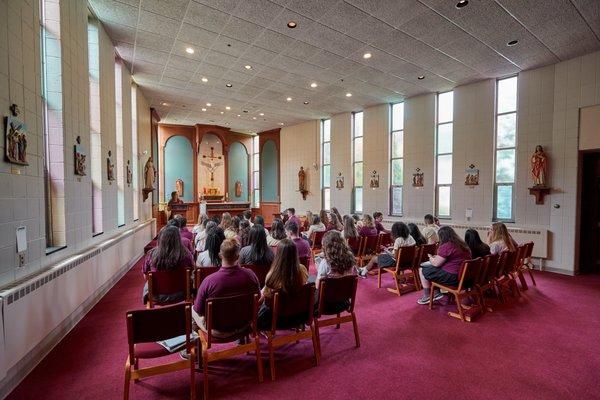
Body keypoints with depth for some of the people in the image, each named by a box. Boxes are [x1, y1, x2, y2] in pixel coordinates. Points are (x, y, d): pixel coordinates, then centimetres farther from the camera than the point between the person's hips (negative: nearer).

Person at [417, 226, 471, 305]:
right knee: (429, 268, 23)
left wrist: (431, 258, 7)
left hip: (452, 277, -9)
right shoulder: (462, 245, 8)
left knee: (422, 270, 5)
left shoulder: (445, 246, -20)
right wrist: (436, 257, 20)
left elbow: (436, 264, -14)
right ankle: (437, 293, 24)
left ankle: (426, 297, 16)